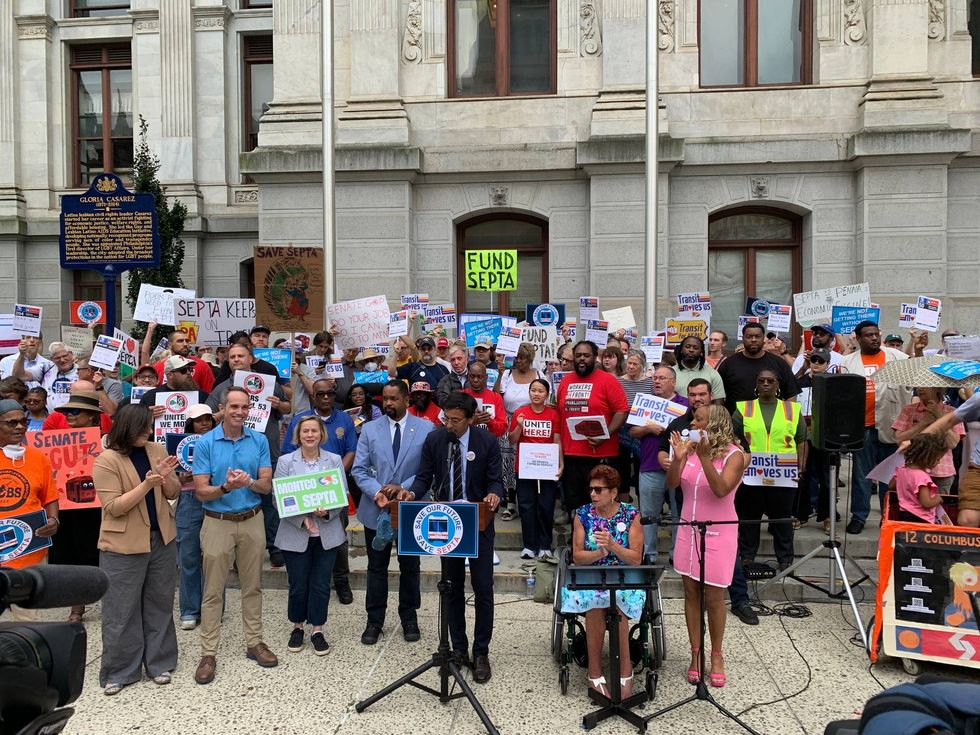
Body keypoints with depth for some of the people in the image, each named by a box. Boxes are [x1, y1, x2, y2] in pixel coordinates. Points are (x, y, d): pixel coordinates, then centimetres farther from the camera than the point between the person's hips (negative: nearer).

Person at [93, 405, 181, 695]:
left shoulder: (157, 450, 2)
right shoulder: (106, 460, -13)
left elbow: (173, 494, 6)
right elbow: (113, 508, -17)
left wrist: (166, 476, -15)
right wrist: (146, 484, -27)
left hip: (162, 540, 5)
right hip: (123, 546, -5)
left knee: (159, 605, 14)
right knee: (121, 611, 6)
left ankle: (159, 663, 28)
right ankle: (118, 672, 22)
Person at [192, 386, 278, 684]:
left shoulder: (259, 441, -1)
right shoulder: (205, 443, -7)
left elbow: (267, 485, -3)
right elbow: (201, 491, -9)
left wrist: (249, 482, -24)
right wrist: (226, 487, -28)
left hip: (252, 521, 2)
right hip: (217, 523, -2)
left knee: (252, 586, 13)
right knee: (213, 591, 4)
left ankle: (255, 643, 25)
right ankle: (208, 654, 14)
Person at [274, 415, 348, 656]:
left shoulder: (334, 460, 2)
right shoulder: (286, 461, -2)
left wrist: (327, 512, -18)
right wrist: (302, 519, -17)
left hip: (327, 534, 1)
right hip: (296, 534, -1)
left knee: (321, 585, 6)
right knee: (298, 585, 8)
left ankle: (317, 630, 21)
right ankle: (297, 627, 29)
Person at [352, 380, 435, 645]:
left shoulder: (426, 428, -5)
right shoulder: (370, 429, 1)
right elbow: (359, 469, -2)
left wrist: (403, 487, -19)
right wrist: (377, 491, -18)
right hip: (376, 509, 1)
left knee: (410, 567, 14)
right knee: (377, 568, 12)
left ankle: (409, 618, 30)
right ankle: (374, 621, 25)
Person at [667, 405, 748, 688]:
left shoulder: (733, 455, -11)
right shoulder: (691, 448, 0)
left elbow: (721, 489, -25)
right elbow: (672, 483, -6)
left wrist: (705, 457, -34)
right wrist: (678, 458, -23)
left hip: (718, 535, -4)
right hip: (689, 531, 4)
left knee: (713, 597, 4)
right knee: (691, 593, 9)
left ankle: (716, 655, 23)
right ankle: (696, 654, 22)